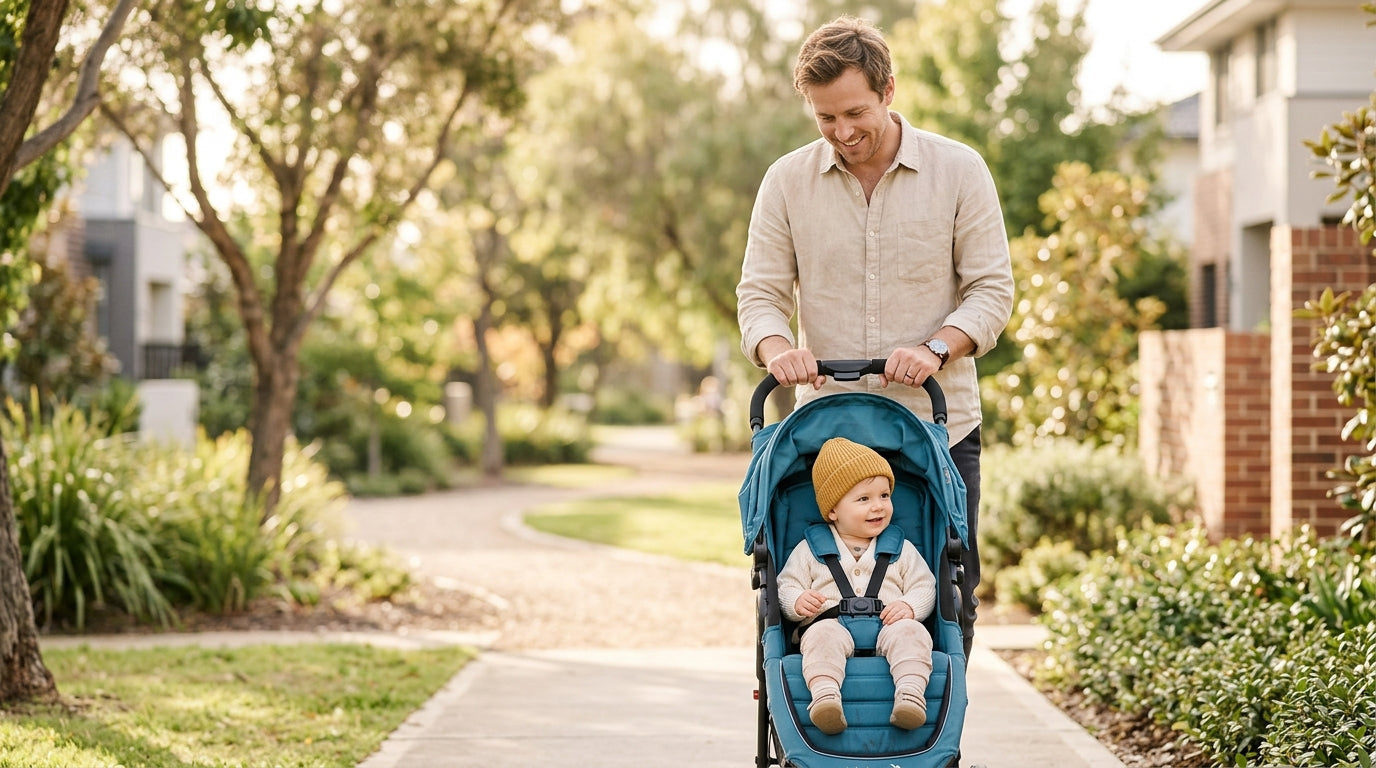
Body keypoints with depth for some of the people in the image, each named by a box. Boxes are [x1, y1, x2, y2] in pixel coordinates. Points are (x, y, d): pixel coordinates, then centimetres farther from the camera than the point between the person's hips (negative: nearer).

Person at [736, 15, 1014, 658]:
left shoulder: (959, 171, 0)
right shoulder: (787, 182, 5)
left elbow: (992, 288, 0)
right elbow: (760, 292, 4)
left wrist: (937, 347, -18)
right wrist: (777, 348, -18)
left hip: (941, 431, -1)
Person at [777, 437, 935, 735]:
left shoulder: (902, 550, 22)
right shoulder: (809, 550, 18)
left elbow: (924, 586, 16)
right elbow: (787, 585, 14)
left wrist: (909, 606, -7)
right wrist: (798, 601, -10)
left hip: (886, 627, 1)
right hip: (832, 623, -1)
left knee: (911, 632, -32)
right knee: (823, 634, -36)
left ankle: (911, 695, -51)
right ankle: (824, 696, -56)